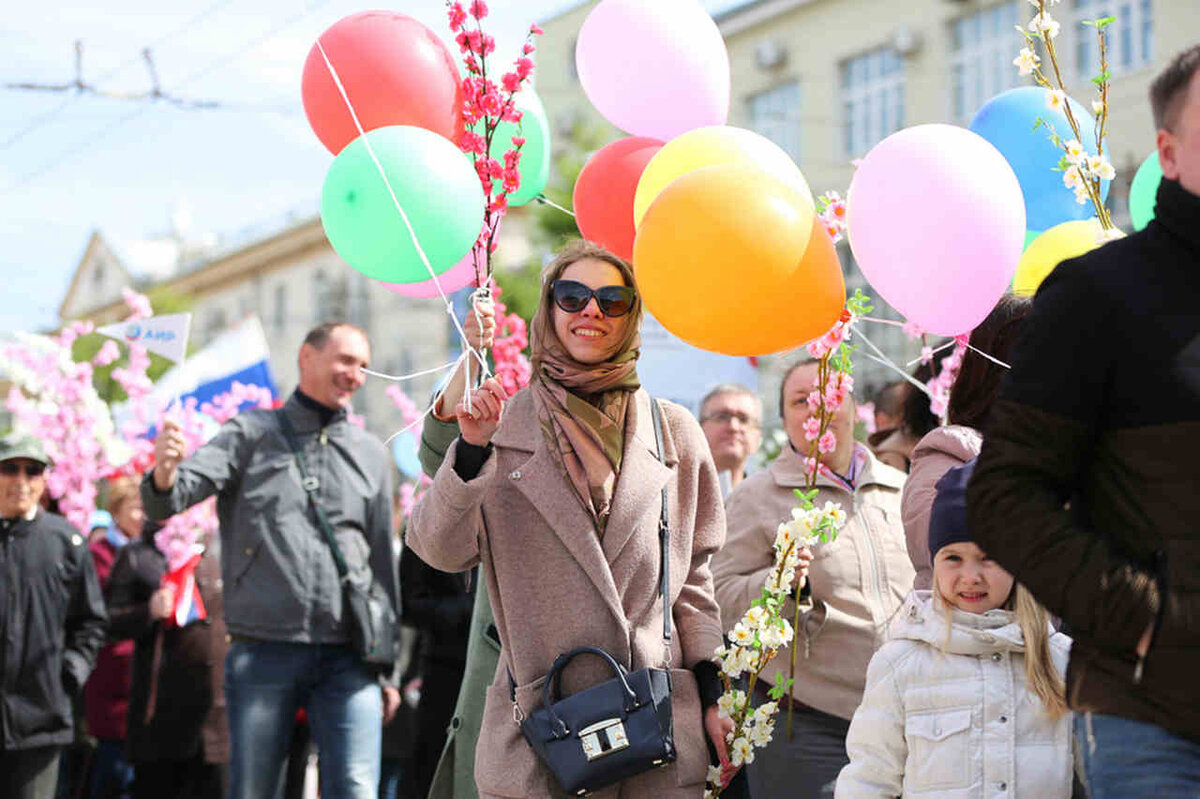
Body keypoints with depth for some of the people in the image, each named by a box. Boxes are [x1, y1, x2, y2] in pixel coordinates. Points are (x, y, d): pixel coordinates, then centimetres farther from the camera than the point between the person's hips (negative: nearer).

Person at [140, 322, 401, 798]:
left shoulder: (371, 454, 16)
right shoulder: (251, 433, 6)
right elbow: (170, 501, -6)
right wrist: (165, 477, -32)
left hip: (348, 657, 2)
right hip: (264, 652, -2)